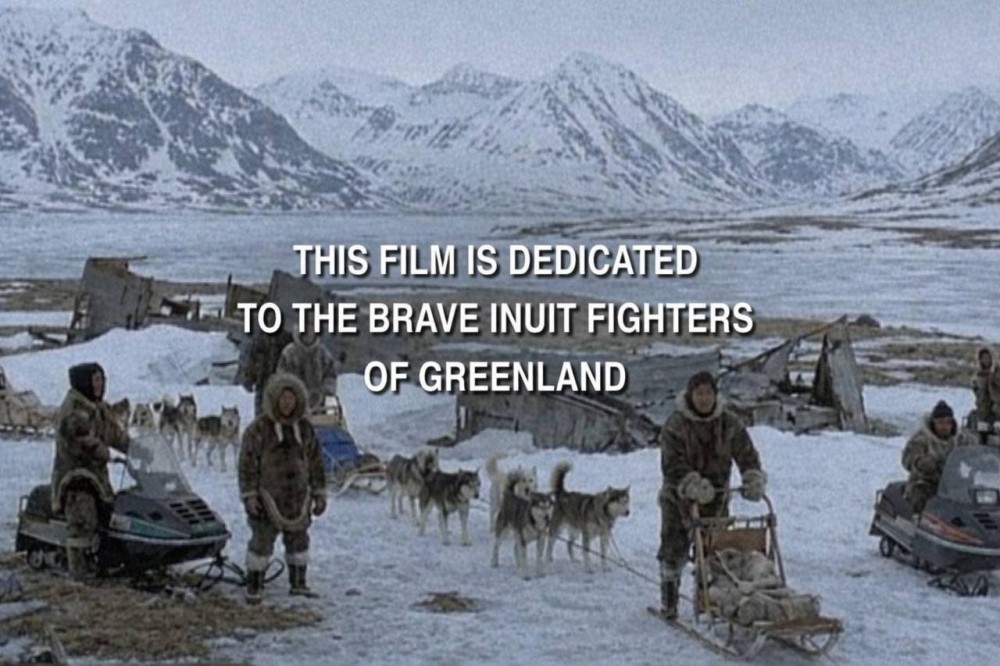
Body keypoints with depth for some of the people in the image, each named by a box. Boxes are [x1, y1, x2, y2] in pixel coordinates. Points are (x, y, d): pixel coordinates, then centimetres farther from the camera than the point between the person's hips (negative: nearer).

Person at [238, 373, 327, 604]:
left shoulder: (304, 428, 5)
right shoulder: (258, 429, -8)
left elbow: (315, 462, 10)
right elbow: (247, 463, -8)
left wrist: (319, 494, 8)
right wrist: (249, 496, -13)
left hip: (297, 496, 4)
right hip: (268, 496, -4)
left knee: (298, 539, 12)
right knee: (262, 540, -3)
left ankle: (298, 583, 24)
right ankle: (254, 587, 6)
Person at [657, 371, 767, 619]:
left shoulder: (729, 423, -4)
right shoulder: (675, 426, -15)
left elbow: (746, 455, -7)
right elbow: (672, 466, -23)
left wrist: (754, 480, -26)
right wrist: (694, 486, -38)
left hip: (716, 498, 3)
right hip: (679, 499, -3)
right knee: (674, 550, 1)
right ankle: (669, 603, 13)